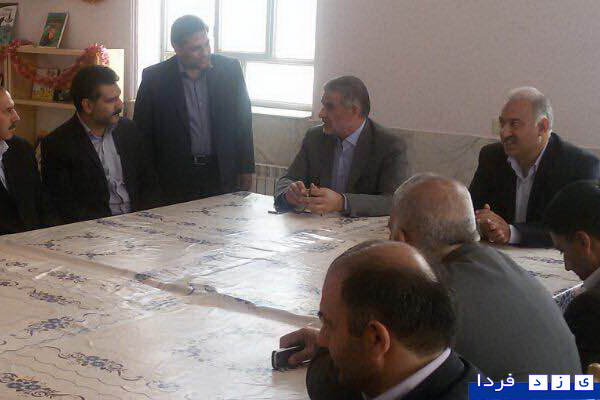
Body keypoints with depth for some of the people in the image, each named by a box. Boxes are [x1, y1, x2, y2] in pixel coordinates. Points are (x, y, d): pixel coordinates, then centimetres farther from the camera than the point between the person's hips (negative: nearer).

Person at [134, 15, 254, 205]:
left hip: (223, 175, 2)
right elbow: (142, 131, 2)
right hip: (175, 179, -1)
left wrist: (246, 170, 6)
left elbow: (243, 122, 7)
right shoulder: (154, 77, -4)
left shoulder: (230, 69, 1)